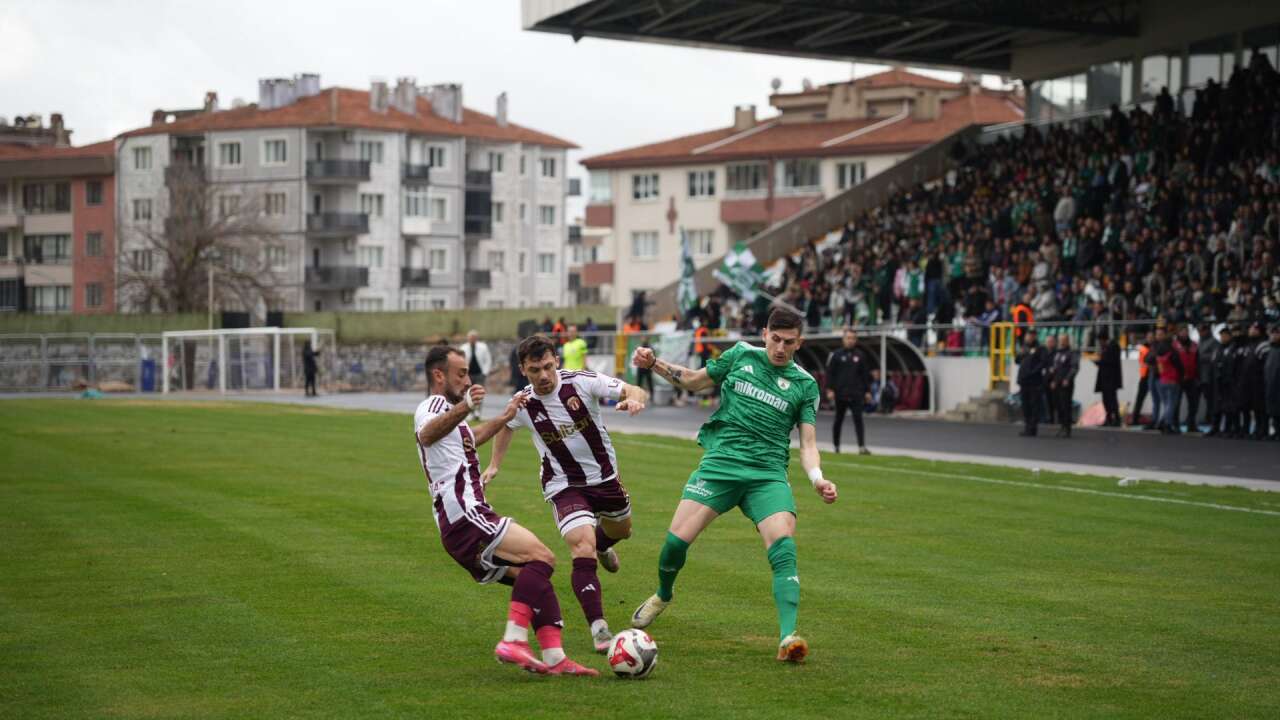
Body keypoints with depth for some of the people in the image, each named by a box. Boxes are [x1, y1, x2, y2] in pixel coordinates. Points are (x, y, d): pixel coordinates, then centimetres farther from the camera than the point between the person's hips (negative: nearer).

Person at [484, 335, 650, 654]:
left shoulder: (582, 381, -20)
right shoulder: (523, 404, -14)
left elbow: (637, 392, -24)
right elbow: (506, 426, 12)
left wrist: (634, 399, -47)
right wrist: (494, 465, 12)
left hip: (604, 475, 2)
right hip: (564, 486, -2)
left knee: (621, 530, 28)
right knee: (583, 550, -23)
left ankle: (602, 545, 66)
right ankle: (598, 628, -23)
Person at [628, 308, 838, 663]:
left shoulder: (805, 384, 8)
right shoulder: (741, 355, 9)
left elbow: (807, 443, 4)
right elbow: (694, 381, 22)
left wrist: (817, 479, -15)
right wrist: (655, 364, 7)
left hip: (768, 474, 0)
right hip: (720, 463, 1)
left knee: (784, 549, -22)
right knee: (676, 540, -9)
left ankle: (788, 637, -26)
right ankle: (663, 595, 24)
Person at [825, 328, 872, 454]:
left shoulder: (859, 356, 10)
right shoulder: (836, 355, 2)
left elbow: (865, 375, 14)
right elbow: (830, 373, 0)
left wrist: (867, 391, 10)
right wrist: (830, 390, -9)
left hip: (856, 394, 1)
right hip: (840, 394, -1)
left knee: (858, 419, -9)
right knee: (838, 420, 10)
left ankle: (862, 447, -15)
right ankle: (836, 446, 22)